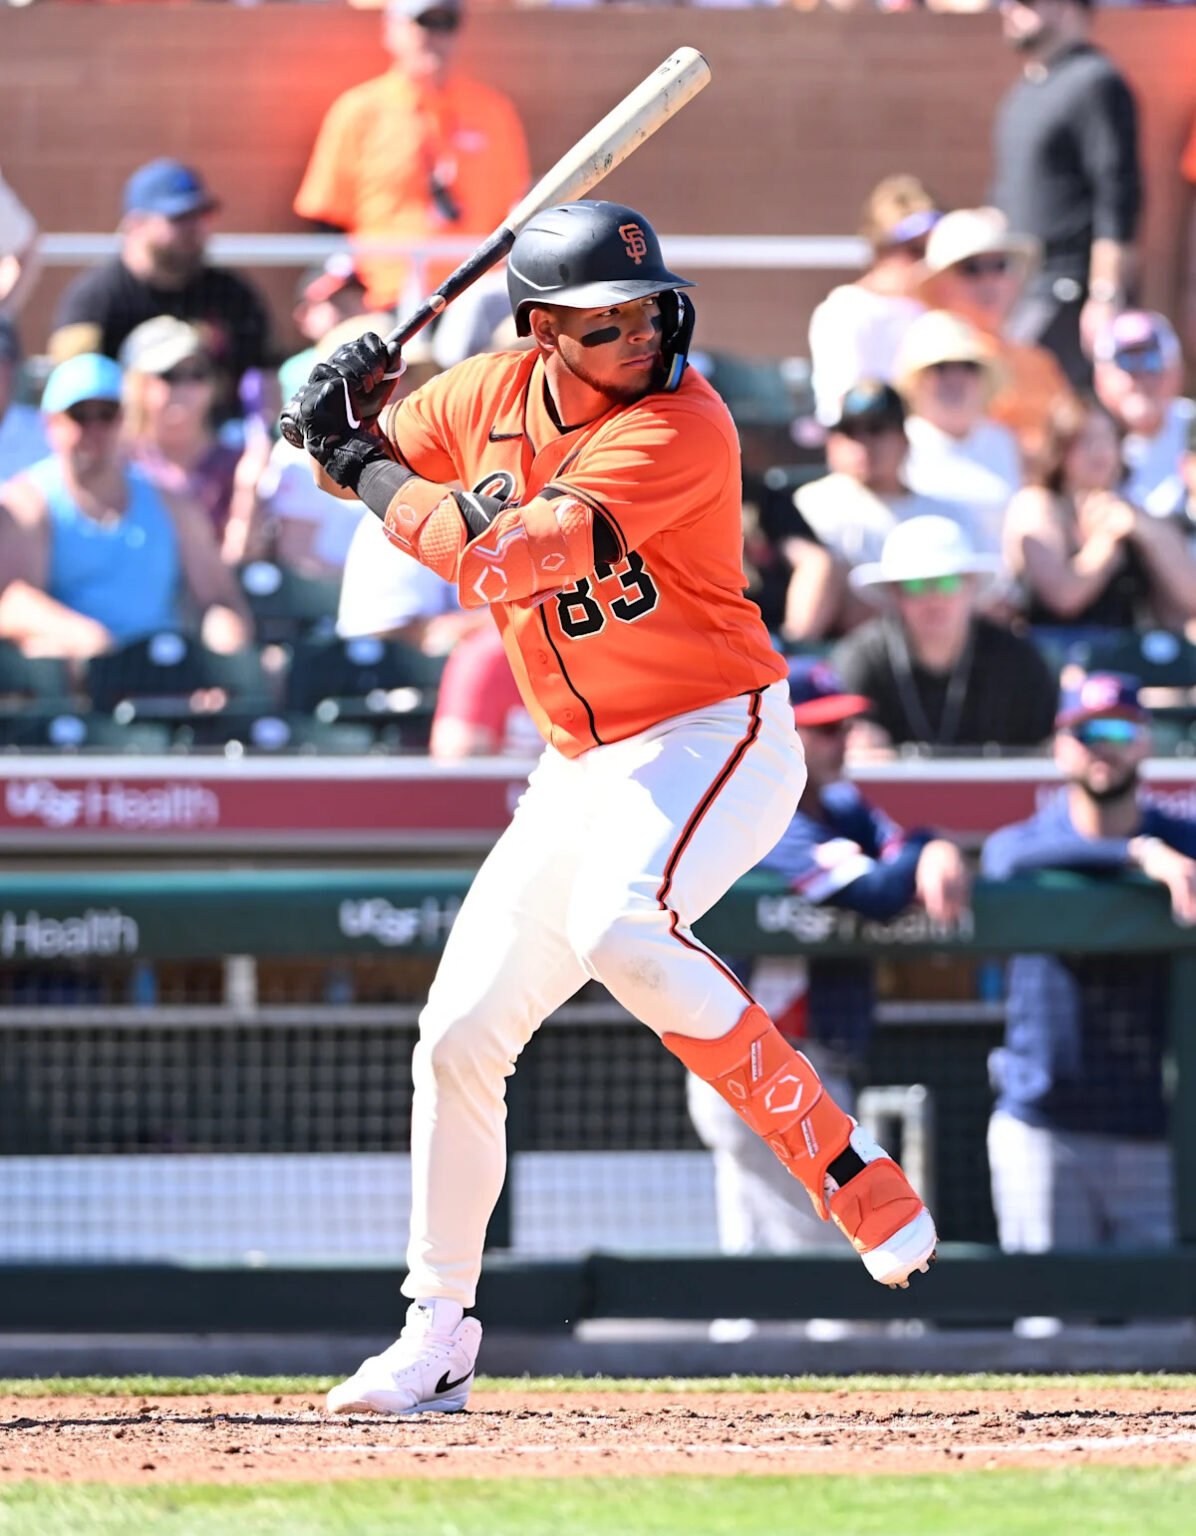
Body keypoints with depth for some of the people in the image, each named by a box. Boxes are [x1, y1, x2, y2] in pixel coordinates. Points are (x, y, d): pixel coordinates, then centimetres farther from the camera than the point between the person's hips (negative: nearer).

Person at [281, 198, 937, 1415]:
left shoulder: (680, 427, -23)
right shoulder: (490, 397, 0)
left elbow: (503, 559, -31)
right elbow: (371, 463, 17)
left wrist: (371, 472, -19)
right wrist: (343, 421, -6)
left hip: (716, 737, -8)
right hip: (580, 768, 8)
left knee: (621, 933, -36)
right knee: (458, 1037, 5)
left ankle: (853, 1178, -31)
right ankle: (436, 1338, 19)